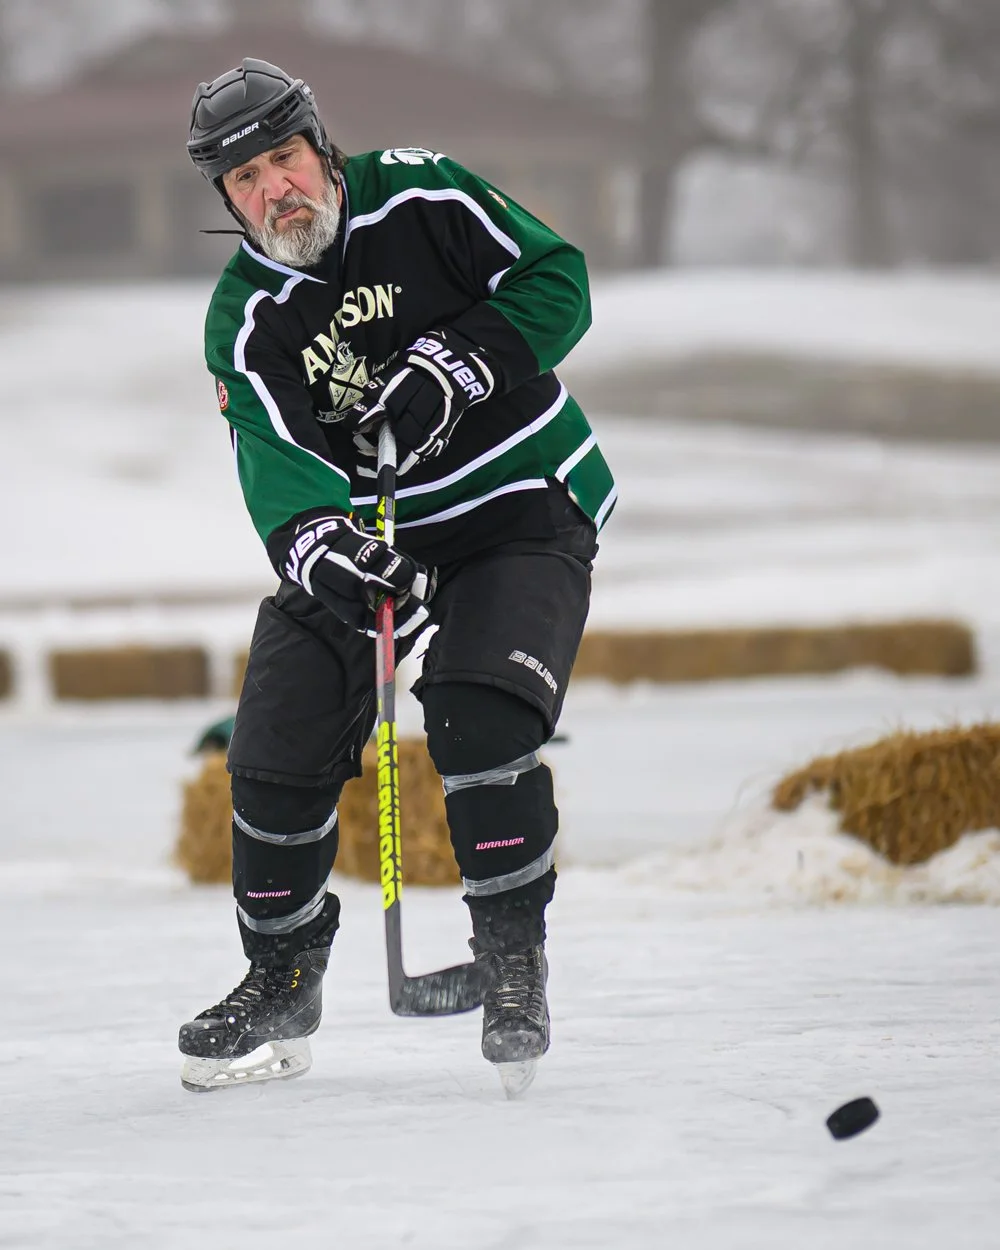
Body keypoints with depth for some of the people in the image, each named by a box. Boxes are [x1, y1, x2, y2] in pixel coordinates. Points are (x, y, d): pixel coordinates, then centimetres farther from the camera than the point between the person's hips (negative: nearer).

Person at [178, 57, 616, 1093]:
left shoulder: (420, 198, -8)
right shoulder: (244, 319, -5)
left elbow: (555, 284, -9)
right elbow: (276, 459, -19)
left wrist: (454, 366, -23)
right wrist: (319, 544, -40)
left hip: (521, 506, -3)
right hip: (371, 531, 3)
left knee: (479, 720, -25)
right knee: (278, 748, -5)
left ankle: (512, 964, -11)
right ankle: (280, 986, 14)